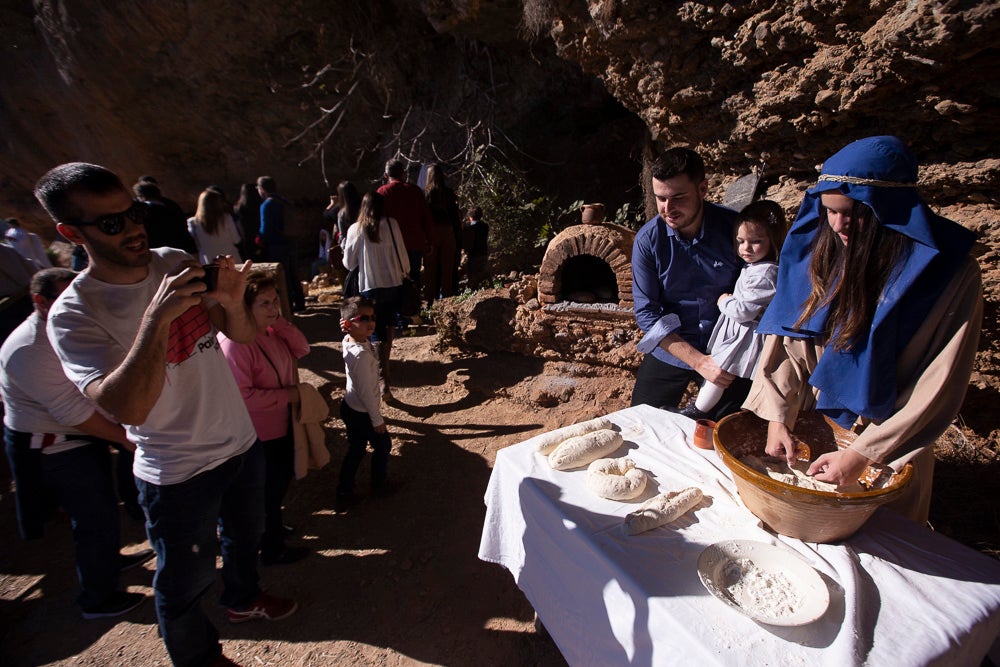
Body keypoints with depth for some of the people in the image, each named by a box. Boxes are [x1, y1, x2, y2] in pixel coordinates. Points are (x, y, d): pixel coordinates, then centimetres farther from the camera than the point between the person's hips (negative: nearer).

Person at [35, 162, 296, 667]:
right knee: (186, 580, 16)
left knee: (245, 535, 28)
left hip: (241, 440, 5)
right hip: (179, 473, -5)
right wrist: (158, 316, -39)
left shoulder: (177, 262, -6)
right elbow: (128, 407, -31)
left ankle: (242, 599, 58)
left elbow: (242, 335, -2)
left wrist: (231, 304, -25)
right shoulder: (73, 314, -19)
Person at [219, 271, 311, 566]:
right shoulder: (235, 341, -30)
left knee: (282, 479, 27)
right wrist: (287, 394, -23)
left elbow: (301, 350, -3)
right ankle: (272, 550, 34)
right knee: (269, 490, 11)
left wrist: (280, 321, -15)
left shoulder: (272, 330, -2)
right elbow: (242, 395, -34)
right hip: (259, 433, -9)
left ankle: (272, 525, 53)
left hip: (282, 424, 9)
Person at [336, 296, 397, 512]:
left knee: (356, 450, 22)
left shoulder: (348, 341, -7)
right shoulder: (362, 354, -32)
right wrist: (377, 419, -17)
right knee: (383, 445, 17)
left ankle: (344, 495, 33)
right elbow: (366, 391, -26)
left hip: (349, 407, 8)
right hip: (362, 413, -8)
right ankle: (379, 484, 40)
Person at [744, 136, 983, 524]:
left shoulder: (951, 276, -17)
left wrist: (861, 455, -22)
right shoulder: (816, 250, -9)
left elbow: (938, 390, -17)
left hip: (888, 451, -2)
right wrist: (778, 419, -15)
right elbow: (786, 338, -9)